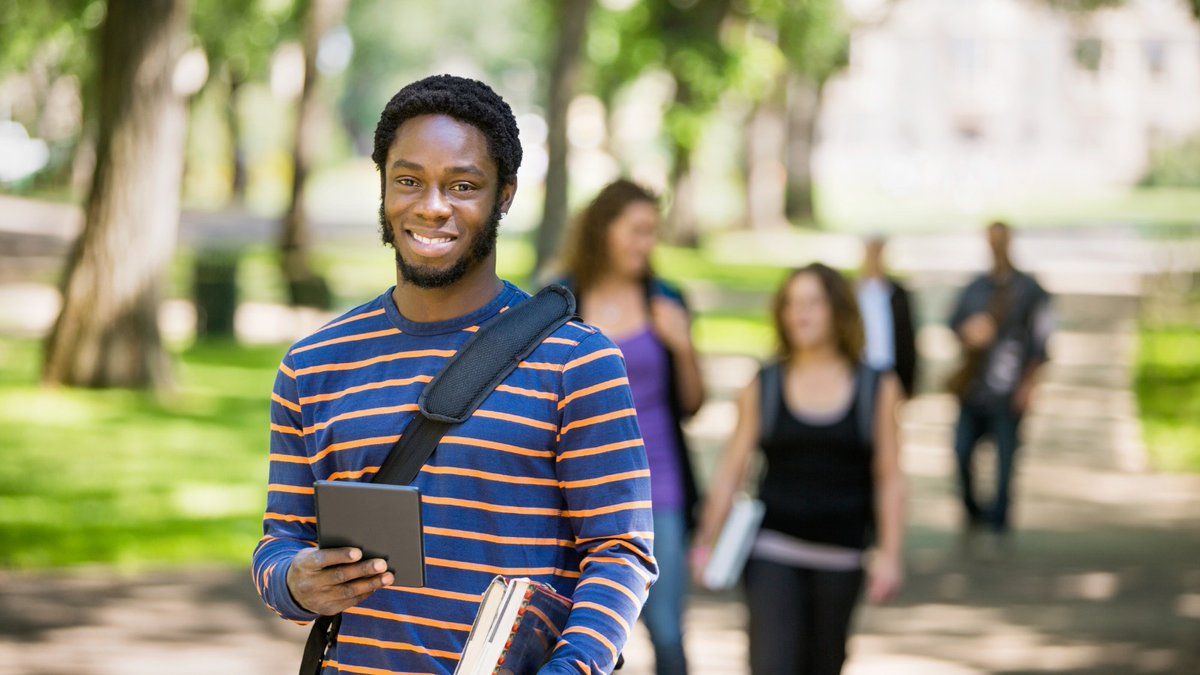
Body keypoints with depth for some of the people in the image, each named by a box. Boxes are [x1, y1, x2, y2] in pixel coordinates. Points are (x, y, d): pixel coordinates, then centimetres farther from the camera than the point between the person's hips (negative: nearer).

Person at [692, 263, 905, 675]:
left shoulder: (877, 390, 4)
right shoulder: (763, 388, 5)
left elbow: (889, 481, 4)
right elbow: (730, 472, 7)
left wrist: (890, 554, -2)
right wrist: (705, 543, 3)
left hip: (840, 555, 1)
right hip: (773, 550, -1)